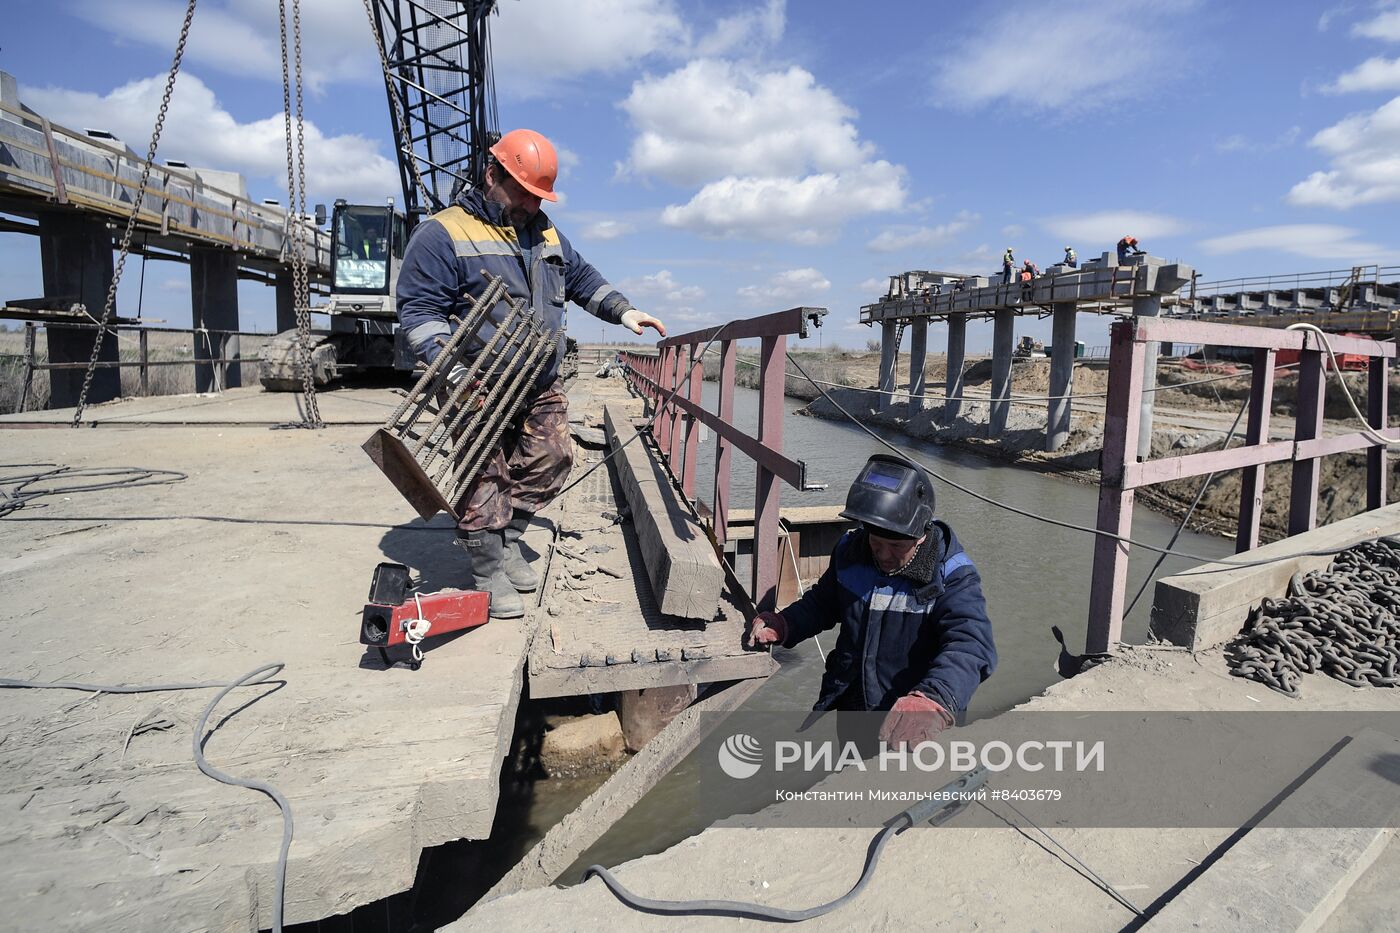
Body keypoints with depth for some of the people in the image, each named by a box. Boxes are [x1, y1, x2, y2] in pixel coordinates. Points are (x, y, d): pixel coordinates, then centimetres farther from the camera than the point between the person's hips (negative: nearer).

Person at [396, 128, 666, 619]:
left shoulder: (546, 234, 16)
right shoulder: (442, 234, -6)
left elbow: (582, 278, 26)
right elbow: (418, 308, -11)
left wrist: (623, 310, 9)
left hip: (542, 387, 7)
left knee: (550, 462, 8)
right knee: (485, 480, -3)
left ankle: (507, 540, 29)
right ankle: (488, 572, 14)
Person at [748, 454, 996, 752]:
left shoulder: (952, 576, -24)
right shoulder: (850, 552, -8)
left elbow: (969, 644, -40)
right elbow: (822, 603, 8)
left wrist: (932, 701, -59)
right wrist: (782, 625, -12)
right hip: (848, 711, 5)